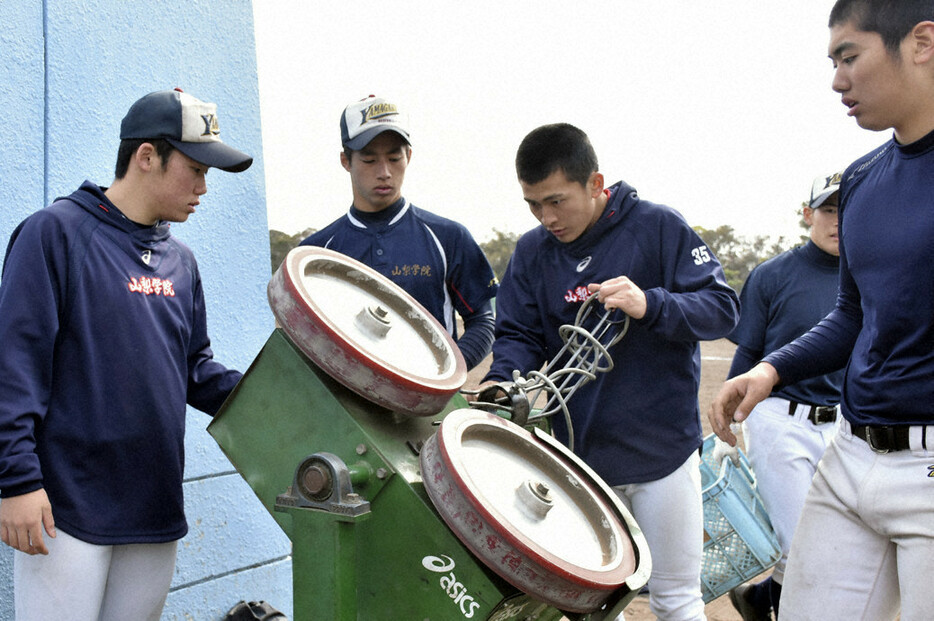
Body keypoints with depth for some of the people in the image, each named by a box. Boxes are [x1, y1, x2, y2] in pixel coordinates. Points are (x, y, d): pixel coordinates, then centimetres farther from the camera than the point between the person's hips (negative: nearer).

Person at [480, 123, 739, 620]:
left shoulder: (658, 227, -9)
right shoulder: (531, 252, 3)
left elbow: (723, 308, -10)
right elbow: (518, 335, 4)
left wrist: (649, 304, -28)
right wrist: (502, 380, -18)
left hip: (661, 450, -3)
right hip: (578, 454, 3)